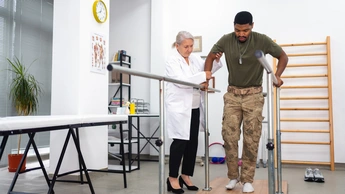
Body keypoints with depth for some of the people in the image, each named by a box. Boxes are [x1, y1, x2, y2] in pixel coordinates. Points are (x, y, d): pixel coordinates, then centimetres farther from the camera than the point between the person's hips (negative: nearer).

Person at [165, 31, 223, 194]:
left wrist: (216, 61, 6)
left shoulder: (195, 59, 12)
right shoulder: (172, 61, -6)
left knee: (193, 143, 8)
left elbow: (208, 69, 25)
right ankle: (172, 178, 7)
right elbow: (181, 80, -21)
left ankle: (185, 176, 21)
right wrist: (202, 77, -21)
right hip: (179, 108, -7)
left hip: (194, 108, 7)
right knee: (180, 142, -6)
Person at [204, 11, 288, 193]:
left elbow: (283, 57, 2)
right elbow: (211, 56, 9)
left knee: (251, 139, -1)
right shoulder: (226, 40, -5)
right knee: (229, 137, -2)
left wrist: (277, 76, -14)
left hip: (253, 95, -1)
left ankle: (247, 179, 10)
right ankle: (233, 176, 13)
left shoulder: (262, 40, -10)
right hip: (232, 94, 2)